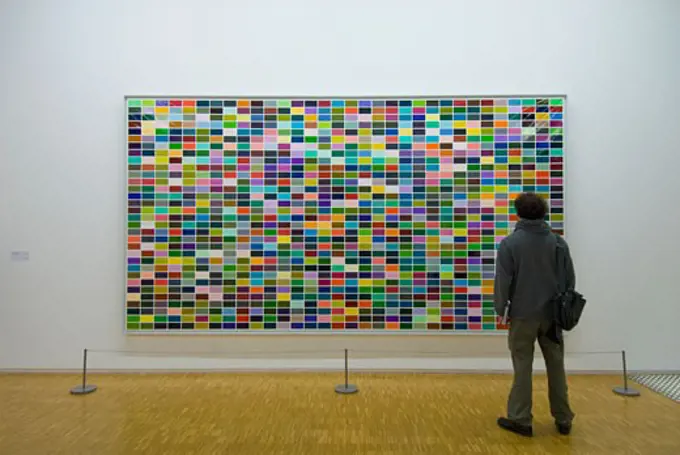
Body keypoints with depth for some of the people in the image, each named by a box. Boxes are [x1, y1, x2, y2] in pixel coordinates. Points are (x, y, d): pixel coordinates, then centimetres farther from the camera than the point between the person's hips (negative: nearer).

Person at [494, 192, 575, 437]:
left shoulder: (510, 243, -10)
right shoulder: (558, 241, 1)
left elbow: (503, 281, -10)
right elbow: (570, 279, 6)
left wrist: (500, 309, 3)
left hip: (523, 315, -3)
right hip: (552, 314, 4)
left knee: (523, 367, 5)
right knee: (556, 367, 13)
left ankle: (520, 419, 11)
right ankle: (563, 419, 23)